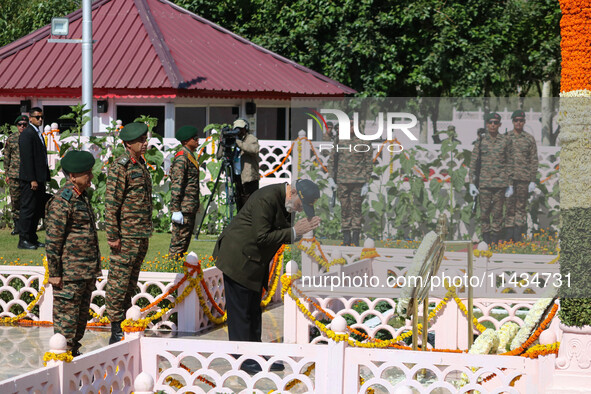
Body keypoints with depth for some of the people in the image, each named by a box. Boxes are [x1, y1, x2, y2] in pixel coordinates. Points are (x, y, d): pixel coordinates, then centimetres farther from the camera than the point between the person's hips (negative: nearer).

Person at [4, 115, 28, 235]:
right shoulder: (11, 139, 7)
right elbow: (7, 157, 11)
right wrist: (7, 173, 6)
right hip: (14, 174, 1)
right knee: (15, 199, 3)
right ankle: (17, 224, 10)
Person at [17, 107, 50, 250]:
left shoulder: (38, 134, 18)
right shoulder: (27, 134, -12)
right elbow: (27, 158, -18)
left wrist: (45, 177, 16)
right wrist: (32, 179, -21)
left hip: (39, 178, 9)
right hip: (30, 179, -9)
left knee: (38, 210, 12)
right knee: (28, 208, -6)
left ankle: (32, 238, 19)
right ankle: (23, 240, -2)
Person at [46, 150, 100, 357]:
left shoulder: (83, 196, 14)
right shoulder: (62, 201, -16)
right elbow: (52, 240, -17)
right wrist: (54, 273, -17)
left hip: (87, 272, 9)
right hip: (69, 273, -9)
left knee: (82, 314, 15)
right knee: (66, 316, -3)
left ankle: (74, 351, 24)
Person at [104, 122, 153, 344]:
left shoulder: (140, 164, 15)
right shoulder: (120, 166, -13)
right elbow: (111, 203, -15)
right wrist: (113, 236, -18)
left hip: (142, 235, 9)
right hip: (126, 236, -9)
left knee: (130, 283, 13)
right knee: (119, 282, -4)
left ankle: (121, 324, 20)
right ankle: (116, 333, -1)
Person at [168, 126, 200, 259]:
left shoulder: (190, 156, 17)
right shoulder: (181, 157, -14)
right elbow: (176, 184, -19)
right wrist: (176, 210, -22)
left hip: (191, 208, 10)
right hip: (184, 208, -10)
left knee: (186, 239, 13)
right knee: (179, 240, -6)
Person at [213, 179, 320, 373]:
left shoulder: (284, 200, 6)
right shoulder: (267, 199, -25)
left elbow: (281, 232, 13)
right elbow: (262, 237, -26)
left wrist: (301, 230, -4)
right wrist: (294, 232, -24)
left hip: (255, 263, 10)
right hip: (238, 260, -10)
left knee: (254, 309, 14)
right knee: (240, 311, -3)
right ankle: (244, 358, 2)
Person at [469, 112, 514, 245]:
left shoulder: (506, 141, 4)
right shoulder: (480, 140, 3)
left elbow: (510, 163, 7)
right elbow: (473, 163, 5)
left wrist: (510, 185, 4)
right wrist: (472, 183, 0)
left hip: (500, 183, 0)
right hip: (484, 183, 0)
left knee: (498, 212, 2)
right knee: (484, 211, 0)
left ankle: (495, 238, 10)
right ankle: (486, 237, 10)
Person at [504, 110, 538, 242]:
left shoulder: (529, 139, 5)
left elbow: (534, 161, 4)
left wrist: (533, 181, -2)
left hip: (524, 179, -1)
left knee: (521, 207, 2)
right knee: (509, 206, -1)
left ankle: (518, 237, 5)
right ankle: (508, 236, 2)